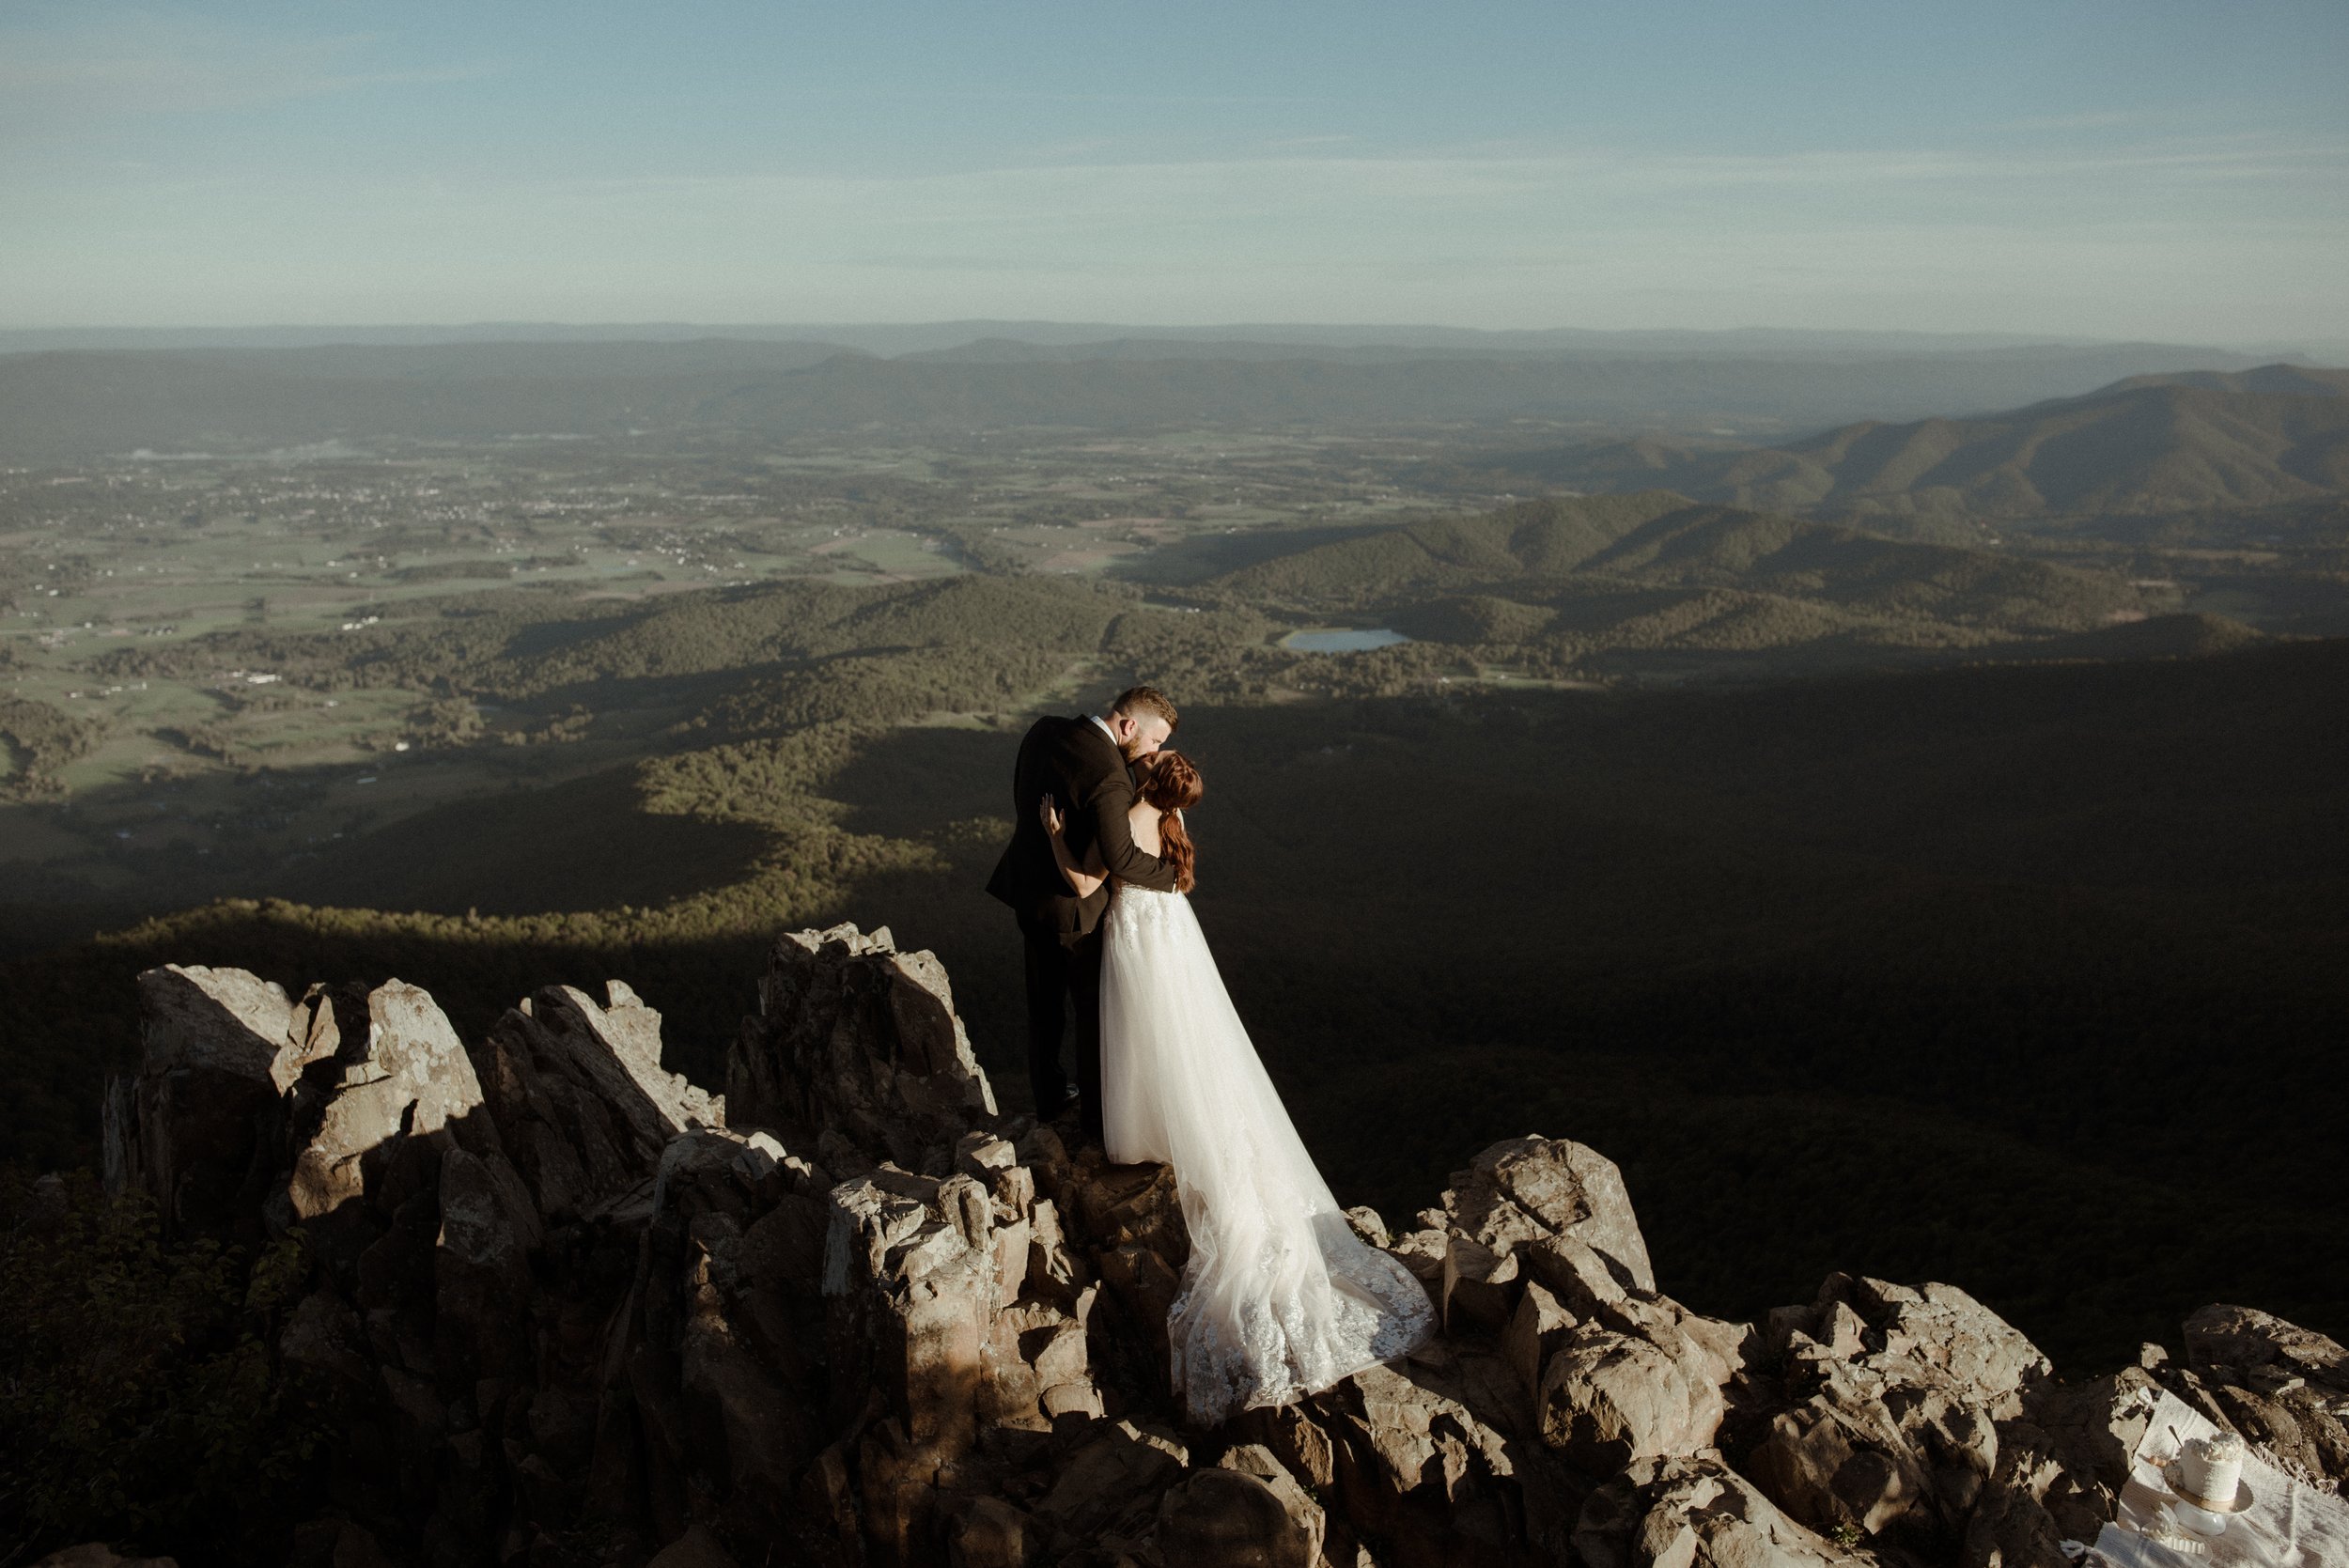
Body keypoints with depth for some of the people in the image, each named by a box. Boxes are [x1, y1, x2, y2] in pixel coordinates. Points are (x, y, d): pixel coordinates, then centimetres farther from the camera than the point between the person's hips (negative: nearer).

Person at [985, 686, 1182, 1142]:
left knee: (1045, 1002, 23)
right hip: (1076, 907, -7)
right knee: (1096, 1011, 12)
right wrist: (1170, 873, -21)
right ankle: (1099, 1116, 27)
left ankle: (1048, 1096, 41)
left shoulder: (1043, 731, -5)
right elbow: (1120, 859, -38)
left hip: (1028, 893, 8)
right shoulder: (1109, 776, -30)